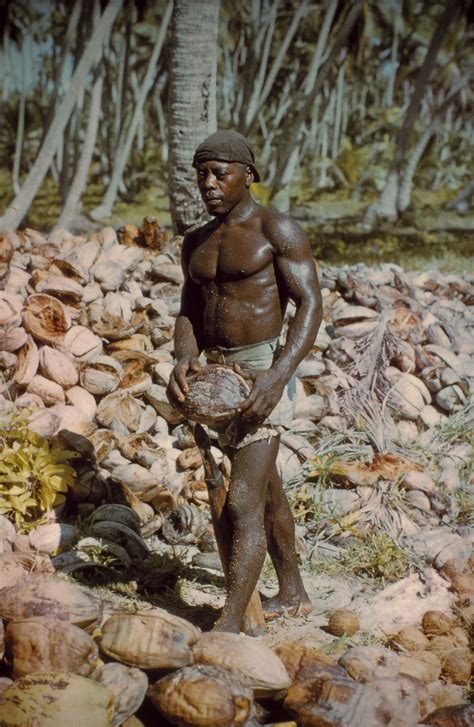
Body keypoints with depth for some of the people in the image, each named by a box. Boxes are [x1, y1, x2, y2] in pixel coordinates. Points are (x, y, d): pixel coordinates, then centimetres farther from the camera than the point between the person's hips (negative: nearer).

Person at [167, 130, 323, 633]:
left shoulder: (277, 230, -9)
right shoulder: (196, 243, 13)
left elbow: (310, 306, -14)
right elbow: (189, 313, 11)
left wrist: (278, 376, -27)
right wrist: (184, 359, -11)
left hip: (264, 369, -8)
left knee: (244, 501, -14)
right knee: (265, 490, 20)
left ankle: (229, 625, -14)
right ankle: (293, 595, 35)